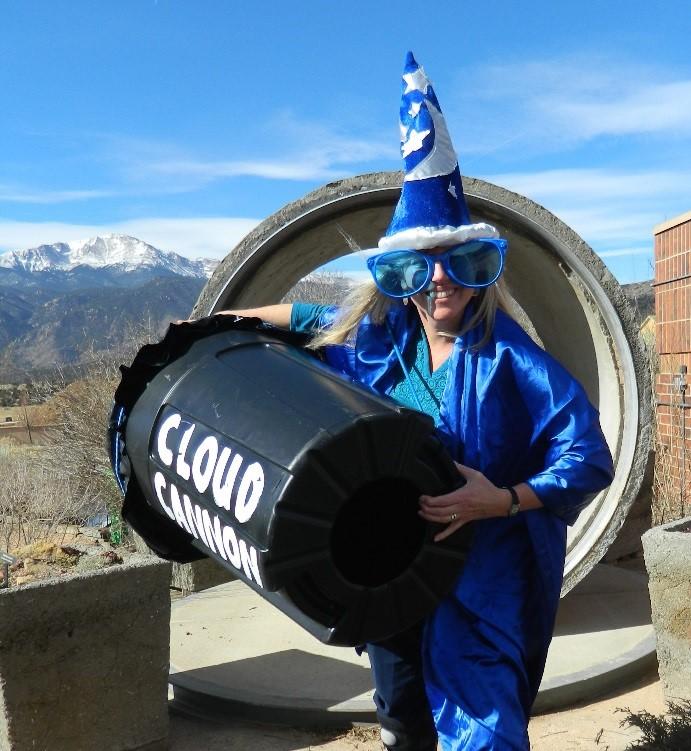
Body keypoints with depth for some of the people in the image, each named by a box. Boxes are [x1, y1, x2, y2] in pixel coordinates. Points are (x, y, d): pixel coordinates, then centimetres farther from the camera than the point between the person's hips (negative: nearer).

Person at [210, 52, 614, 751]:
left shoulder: (509, 357, -16)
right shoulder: (381, 338, -1)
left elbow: (589, 461, -17)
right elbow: (315, 318, 20)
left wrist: (501, 500, -29)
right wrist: (234, 319, 20)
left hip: (480, 581, -5)